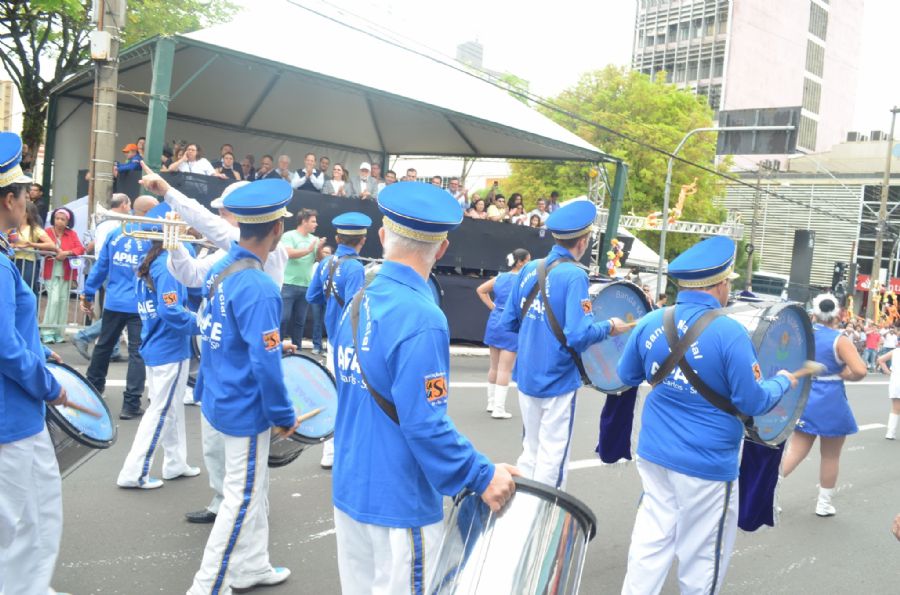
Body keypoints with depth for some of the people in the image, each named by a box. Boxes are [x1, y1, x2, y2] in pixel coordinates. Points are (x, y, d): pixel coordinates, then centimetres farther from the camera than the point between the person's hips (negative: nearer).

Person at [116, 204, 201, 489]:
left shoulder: (148, 265, 7)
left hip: (156, 346, 9)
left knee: (171, 407, 19)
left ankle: (175, 463, 30)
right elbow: (170, 311, -28)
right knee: (161, 411, 2)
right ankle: (134, 473, 9)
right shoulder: (167, 266, -20)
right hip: (170, 350, -9)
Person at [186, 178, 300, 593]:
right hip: (245, 410, -9)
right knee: (242, 498, 7)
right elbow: (265, 363, -26)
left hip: (222, 400, 9)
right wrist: (284, 415, -14)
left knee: (253, 490, 21)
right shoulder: (259, 288, -26)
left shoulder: (222, 270, 1)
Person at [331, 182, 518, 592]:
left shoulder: (357, 304, 2)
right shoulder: (420, 319, -23)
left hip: (351, 489, 8)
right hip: (399, 502, -7)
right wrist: (483, 475, -16)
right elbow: (425, 423, -26)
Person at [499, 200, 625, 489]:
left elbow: (507, 323, 6)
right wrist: (610, 326, -7)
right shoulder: (574, 275, -16)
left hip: (526, 377, 6)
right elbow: (579, 335, -24)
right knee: (552, 456, 7)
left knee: (530, 451, 18)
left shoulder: (530, 269, 2)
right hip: (558, 381, -6)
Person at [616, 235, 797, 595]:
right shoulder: (729, 333, -19)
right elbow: (752, 403, -13)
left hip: (654, 453, 5)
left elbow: (626, 377, 10)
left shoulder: (651, 322, -4)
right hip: (706, 463, -5)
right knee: (701, 554, 14)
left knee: (651, 540, 16)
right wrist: (783, 381, 6)